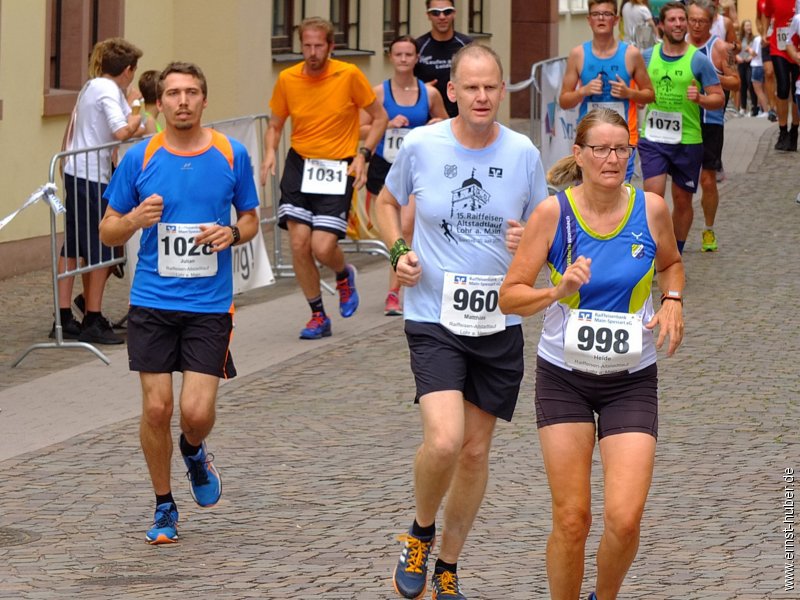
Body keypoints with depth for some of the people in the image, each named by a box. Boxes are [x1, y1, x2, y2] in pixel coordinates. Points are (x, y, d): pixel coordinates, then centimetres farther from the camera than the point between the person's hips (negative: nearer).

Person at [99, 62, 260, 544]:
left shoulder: (232, 155, 1)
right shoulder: (140, 159, 0)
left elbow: (251, 219, 13)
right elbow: (108, 231, 7)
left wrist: (232, 234, -9)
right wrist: (135, 219, -15)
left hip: (210, 304, 0)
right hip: (152, 302, 0)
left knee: (197, 411, -9)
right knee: (156, 407, -1)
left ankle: (194, 451, 28)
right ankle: (164, 508, 19)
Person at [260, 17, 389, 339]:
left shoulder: (349, 75, -8)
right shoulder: (287, 79, 0)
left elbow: (380, 117, 2)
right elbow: (275, 125, 13)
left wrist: (363, 155, -10)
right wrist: (270, 152, -7)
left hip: (336, 169, -3)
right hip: (299, 165, 3)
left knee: (323, 247, -14)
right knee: (298, 244, -4)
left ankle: (344, 275, 24)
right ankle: (318, 316, 14)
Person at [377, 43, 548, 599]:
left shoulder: (523, 153, -2)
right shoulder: (421, 146, -5)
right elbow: (387, 201, 14)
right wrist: (399, 251, -4)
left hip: (500, 322, 3)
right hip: (434, 318, -3)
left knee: (476, 450, 9)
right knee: (444, 440, -20)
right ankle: (421, 533, 10)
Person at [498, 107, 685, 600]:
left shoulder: (651, 208, -5)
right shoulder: (553, 212, -10)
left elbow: (670, 263, 17)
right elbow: (509, 296, -8)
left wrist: (673, 301, -2)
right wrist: (557, 292, -26)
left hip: (632, 380, 1)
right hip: (564, 378, -1)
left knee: (625, 518, -10)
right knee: (572, 519, -2)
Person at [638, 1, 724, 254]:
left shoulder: (698, 60, -3)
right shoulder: (647, 56, 4)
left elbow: (719, 99, -3)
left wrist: (699, 98, -22)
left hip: (687, 140, -1)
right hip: (653, 139, 1)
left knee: (682, 200, 9)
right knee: (653, 196, -13)